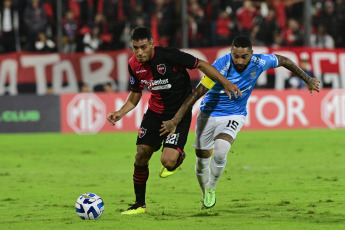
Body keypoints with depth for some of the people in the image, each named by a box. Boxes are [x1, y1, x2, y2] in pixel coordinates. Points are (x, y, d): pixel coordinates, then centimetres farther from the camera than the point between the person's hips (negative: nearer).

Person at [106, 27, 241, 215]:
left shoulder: (169, 55, -24)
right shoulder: (134, 65, -5)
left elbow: (201, 65, -16)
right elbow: (135, 94, 9)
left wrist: (225, 83, -22)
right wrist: (120, 113, -7)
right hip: (155, 112, 5)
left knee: (168, 160, -19)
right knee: (141, 156, 0)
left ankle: (178, 156, 21)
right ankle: (139, 204, 18)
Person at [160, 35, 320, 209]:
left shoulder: (259, 63, -18)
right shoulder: (221, 66, -28)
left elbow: (283, 60, 4)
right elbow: (197, 93, -29)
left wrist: (307, 79, 14)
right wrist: (175, 121, -33)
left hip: (234, 115, 0)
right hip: (208, 114, 0)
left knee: (220, 151, -27)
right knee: (202, 159, 8)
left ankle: (212, 189, -1)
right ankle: (205, 194, 38)